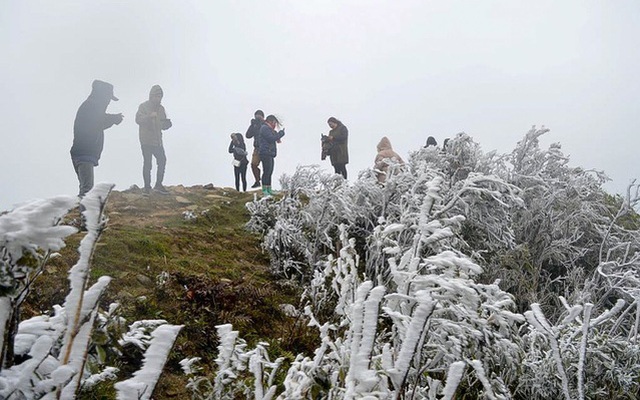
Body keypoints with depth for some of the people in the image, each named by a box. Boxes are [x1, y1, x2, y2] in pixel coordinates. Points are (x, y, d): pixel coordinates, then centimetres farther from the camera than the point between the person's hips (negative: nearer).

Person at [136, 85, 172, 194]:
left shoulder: (161, 108, 14)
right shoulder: (144, 106, -4)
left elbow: (163, 126, 17)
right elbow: (138, 119, -20)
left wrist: (167, 123, -6)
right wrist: (149, 116, -34)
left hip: (157, 141, 6)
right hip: (146, 141, -5)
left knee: (162, 160, 0)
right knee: (147, 164, -3)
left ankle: (158, 185, 10)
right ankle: (147, 187, 5)